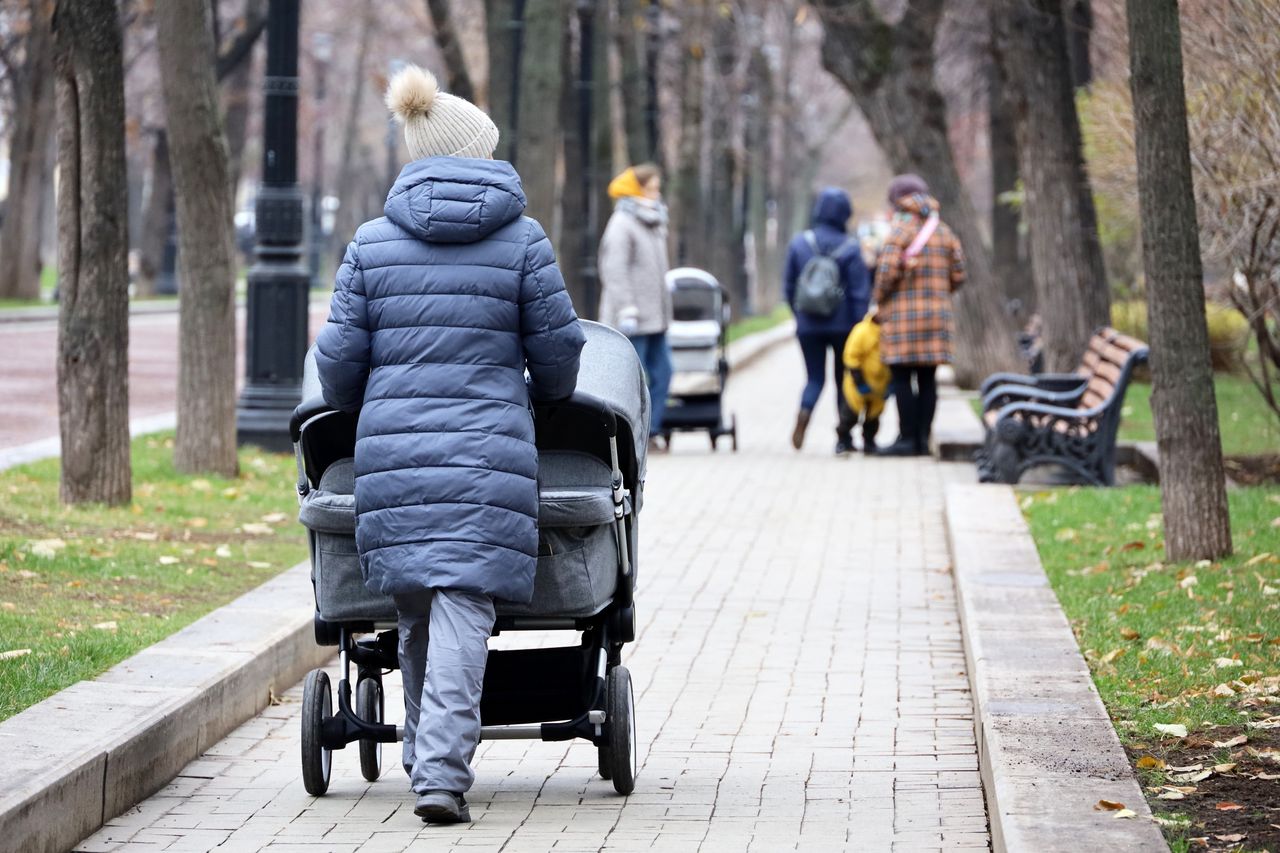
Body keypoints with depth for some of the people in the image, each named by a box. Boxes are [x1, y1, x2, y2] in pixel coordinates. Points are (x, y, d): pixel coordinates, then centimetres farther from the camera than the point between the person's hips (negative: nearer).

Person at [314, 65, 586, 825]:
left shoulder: (373, 243, 6)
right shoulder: (520, 240, 1)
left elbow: (340, 355, 6)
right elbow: (558, 345, 5)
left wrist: (357, 416, 26)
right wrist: (550, 404, 26)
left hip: (392, 453, 3)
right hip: (489, 452, -3)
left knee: (417, 613, 16)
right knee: (464, 610, -7)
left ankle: (430, 757, 26)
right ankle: (442, 770, -18)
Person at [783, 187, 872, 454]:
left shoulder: (799, 243, -2)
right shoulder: (850, 248, -9)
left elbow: (789, 284, 5)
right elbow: (860, 291, -10)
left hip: (808, 326, 2)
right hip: (843, 325, -2)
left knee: (814, 378, 10)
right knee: (844, 378, 12)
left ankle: (804, 413, -21)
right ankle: (844, 438, 11)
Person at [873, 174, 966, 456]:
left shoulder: (900, 231, -7)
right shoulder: (944, 232, 12)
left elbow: (887, 271, -16)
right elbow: (958, 275, 11)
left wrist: (879, 300, 0)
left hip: (903, 313, -6)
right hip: (937, 314, 6)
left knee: (902, 377, -3)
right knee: (927, 378, 9)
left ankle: (907, 438, -5)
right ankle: (923, 438, 10)